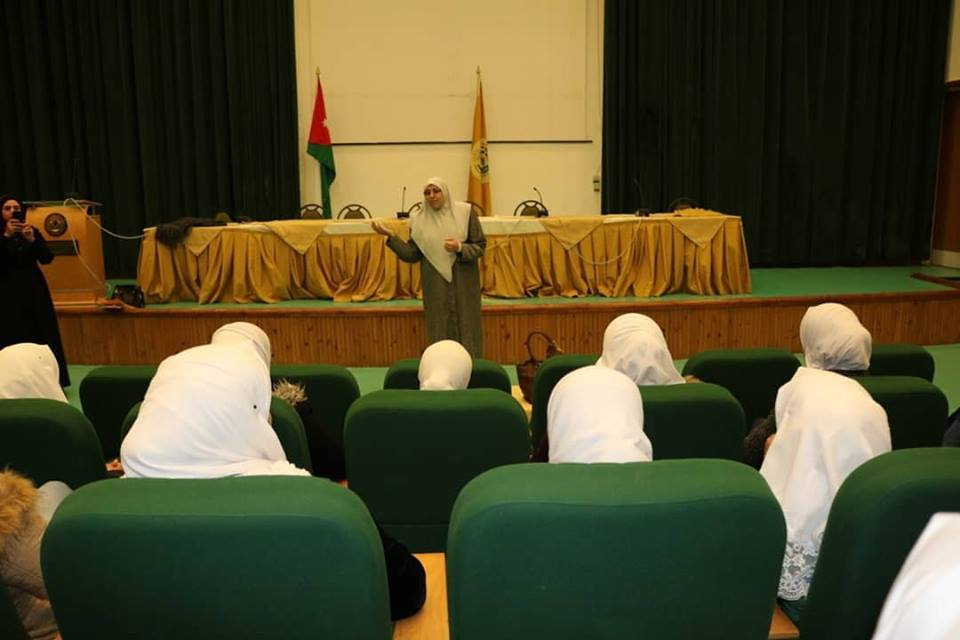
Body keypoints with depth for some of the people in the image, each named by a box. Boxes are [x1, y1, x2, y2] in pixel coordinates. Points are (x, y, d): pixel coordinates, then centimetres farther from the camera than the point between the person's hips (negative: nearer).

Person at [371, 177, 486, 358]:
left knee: (465, 327, 3)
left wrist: (459, 248, -20)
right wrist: (390, 236, -8)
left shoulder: (465, 212, -3)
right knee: (440, 331, 5)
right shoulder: (419, 221, 3)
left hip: (463, 284, -1)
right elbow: (412, 255, 1)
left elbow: (480, 246, -2)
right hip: (436, 286, 2)